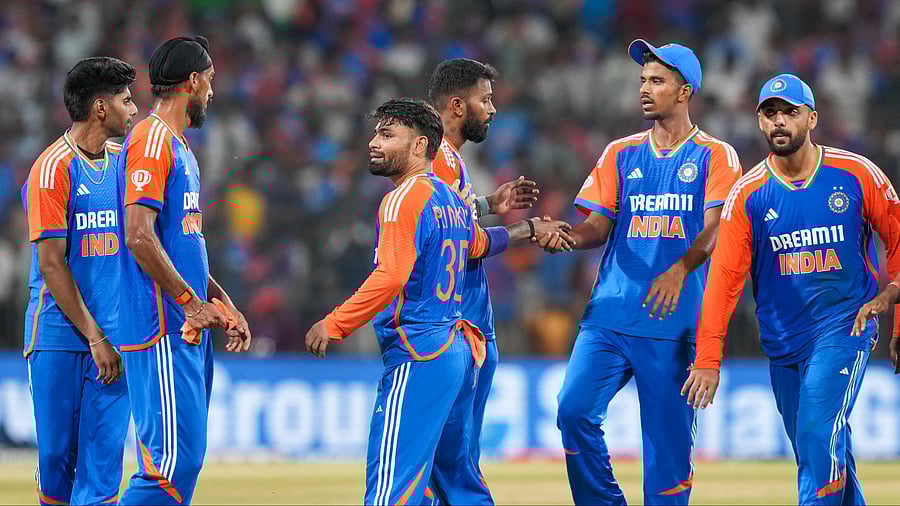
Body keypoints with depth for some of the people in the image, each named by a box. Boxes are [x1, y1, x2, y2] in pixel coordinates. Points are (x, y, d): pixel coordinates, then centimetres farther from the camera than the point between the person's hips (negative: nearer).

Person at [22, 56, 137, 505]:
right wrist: (95, 337, -13)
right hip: (60, 335, -5)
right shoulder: (53, 168, -9)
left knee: (104, 455, -3)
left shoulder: (124, 160, 11)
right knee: (57, 455, 1)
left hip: (111, 338, 5)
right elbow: (52, 264, -11)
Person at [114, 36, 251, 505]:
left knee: (182, 458, 9)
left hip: (189, 330, 10)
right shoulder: (152, 141, -11)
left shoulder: (178, 146, 21)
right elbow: (139, 236, -20)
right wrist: (191, 302, -19)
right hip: (163, 332, -10)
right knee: (174, 458, -14)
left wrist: (223, 303, 20)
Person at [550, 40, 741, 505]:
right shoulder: (621, 154, 16)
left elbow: (714, 229, -9)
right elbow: (599, 227, 11)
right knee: (574, 409, -14)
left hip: (675, 323, -3)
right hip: (610, 314, 3)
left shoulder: (714, 156, 4)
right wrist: (566, 236, -12)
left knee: (668, 435, -3)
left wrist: (680, 269, -28)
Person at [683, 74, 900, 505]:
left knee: (820, 433, -20)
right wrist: (708, 358, -13)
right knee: (815, 452, 9)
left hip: (845, 327, -3)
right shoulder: (747, 194, -2)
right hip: (782, 338, 3)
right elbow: (724, 276, -7)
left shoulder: (857, 174, -5)